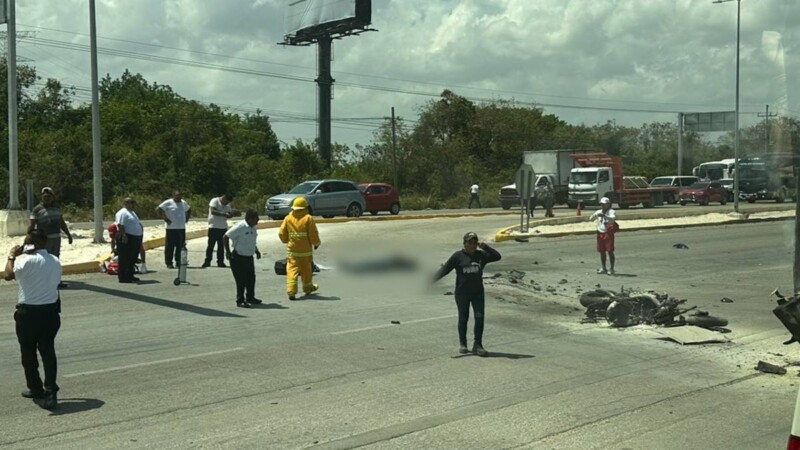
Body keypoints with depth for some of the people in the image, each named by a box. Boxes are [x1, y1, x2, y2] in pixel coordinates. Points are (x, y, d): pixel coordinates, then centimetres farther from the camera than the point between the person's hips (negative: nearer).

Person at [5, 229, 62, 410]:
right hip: (50, 311, 5)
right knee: (48, 352, 5)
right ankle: (50, 392, -4)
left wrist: (12, 256, -7)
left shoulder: (29, 261, -16)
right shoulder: (55, 261, 5)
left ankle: (36, 389, 22)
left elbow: (9, 275, -20)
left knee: (28, 353, 12)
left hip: (29, 313, -5)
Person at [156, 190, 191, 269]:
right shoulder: (168, 203, -5)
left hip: (182, 228, 6)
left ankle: (179, 261, 18)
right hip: (171, 228, -6)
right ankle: (169, 263, 3)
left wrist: (186, 218, 15)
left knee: (181, 246, 9)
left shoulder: (183, 203, 13)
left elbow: (188, 209, 30)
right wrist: (165, 218, -11)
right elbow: (158, 210, -8)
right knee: (170, 246, -3)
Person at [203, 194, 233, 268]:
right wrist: (223, 214, -26)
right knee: (211, 245, -2)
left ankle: (220, 262, 12)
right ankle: (207, 261, 3)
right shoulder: (214, 201, -7)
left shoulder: (227, 205, 14)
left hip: (223, 228, 6)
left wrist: (230, 214, -9)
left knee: (221, 245, 7)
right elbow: (213, 211, -21)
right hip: (214, 227, -6)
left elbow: (230, 213, 16)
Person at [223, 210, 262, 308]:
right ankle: (240, 300, 6)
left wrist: (256, 251, 13)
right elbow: (225, 237, -15)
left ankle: (250, 298, 29)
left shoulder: (253, 228, 7)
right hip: (238, 258, -8)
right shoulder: (239, 227, -19)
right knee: (241, 280, -3)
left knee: (251, 278, 14)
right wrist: (228, 252, -12)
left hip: (249, 257, 8)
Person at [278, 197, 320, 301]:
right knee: (306, 270, 15)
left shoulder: (288, 218, -1)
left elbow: (281, 233, 1)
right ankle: (308, 288, 32)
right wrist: (316, 243, 9)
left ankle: (291, 291, -12)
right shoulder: (308, 218, -9)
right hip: (306, 250, -1)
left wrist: (286, 241, 20)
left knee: (292, 270, 0)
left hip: (292, 250, 1)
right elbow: (313, 234, -9)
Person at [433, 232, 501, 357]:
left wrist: (485, 247, -13)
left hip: (478, 292, 2)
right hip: (462, 293, -2)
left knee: (479, 318, -5)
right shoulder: (458, 256, -6)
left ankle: (477, 345, 2)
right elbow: (444, 269, -7)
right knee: (463, 318, 10)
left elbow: (497, 257, -3)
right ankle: (462, 344, 26)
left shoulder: (481, 255, 4)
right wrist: (432, 280, -17)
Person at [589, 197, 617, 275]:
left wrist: (604, 216, -38)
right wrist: (595, 215, -18)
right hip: (600, 233, 5)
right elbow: (591, 218, 4)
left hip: (608, 233, -5)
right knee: (602, 252, 10)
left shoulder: (611, 212, -6)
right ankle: (603, 268, 21)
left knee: (610, 251, -5)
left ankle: (611, 269, 0)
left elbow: (613, 218, -25)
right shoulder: (598, 212, 10)